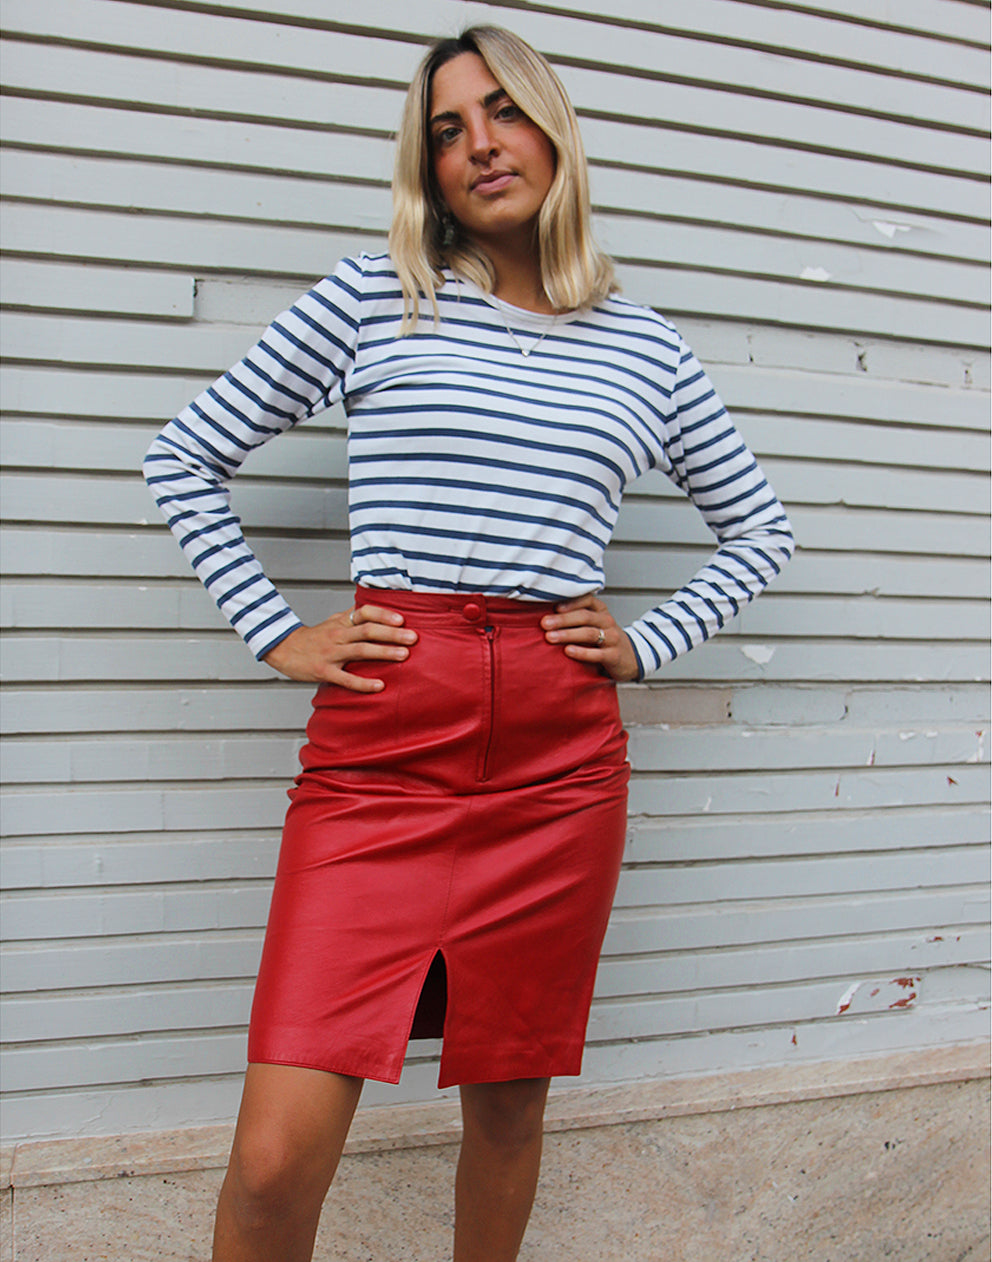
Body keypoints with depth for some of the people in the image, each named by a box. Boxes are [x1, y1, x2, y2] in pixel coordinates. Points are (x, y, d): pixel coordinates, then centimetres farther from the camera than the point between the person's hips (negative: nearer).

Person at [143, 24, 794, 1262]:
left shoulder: (648, 349, 12)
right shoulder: (371, 299, 6)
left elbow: (759, 528, 24)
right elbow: (184, 459, 11)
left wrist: (648, 643, 10)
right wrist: (276, 636, 2)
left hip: (561, 758, 2)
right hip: (380, 748, -2)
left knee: (508, 1103, 13)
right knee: (276, 1157, -7)